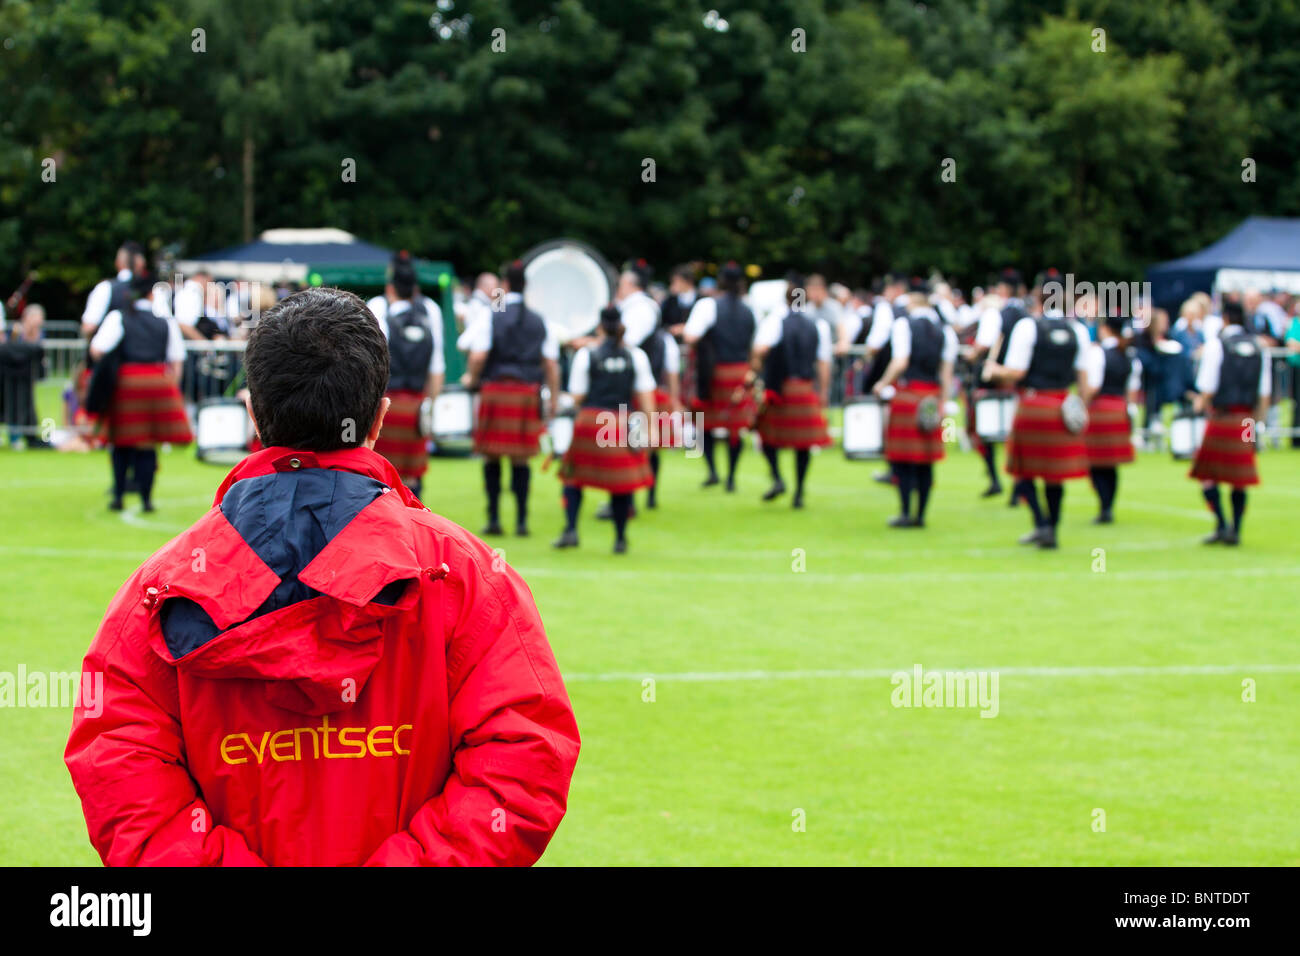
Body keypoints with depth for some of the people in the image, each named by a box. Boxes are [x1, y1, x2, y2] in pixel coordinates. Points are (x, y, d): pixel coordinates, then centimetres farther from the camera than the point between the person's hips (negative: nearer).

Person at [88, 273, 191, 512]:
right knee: (148, 443, 6)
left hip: (127, 381, -1)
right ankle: (146, 498, 3)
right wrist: (170, 386, 15)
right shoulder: (167, 322, 8)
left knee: (121, 442, 11)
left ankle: (118, 495, 9)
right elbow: (177, 361, 5)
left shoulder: (118, 317, 1)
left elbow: (97, 350, -10)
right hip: (159, 383, 1)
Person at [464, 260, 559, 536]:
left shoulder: (489, 318, -2)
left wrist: (472, 378, 7)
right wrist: (553, 401, 9)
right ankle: (521, 521, 4)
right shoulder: (540, 322, 9)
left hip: (495, 391, -3)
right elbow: (552, 365, 5)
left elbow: (478, 356, -12)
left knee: (491, 457, 6)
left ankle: (494, 519, 3)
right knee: (521, 460, 6)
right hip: (529, 394, 3)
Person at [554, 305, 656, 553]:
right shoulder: (637, 356, 3)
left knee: (574, 476, 12)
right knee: (621, 482, 9)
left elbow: (577, 397, -1)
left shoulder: (585, 354, -2)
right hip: (624, 425, 1)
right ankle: (620, 539, 12)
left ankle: (570, 530, -1)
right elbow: (646, 397, 1)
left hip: (590, 421, -1)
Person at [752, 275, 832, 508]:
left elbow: (760, 350, -22)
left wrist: (754, 372, -9)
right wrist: (823, 394, 8)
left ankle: (777, 479, -4)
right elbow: (824, 364, 3)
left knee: (767, 433, 14)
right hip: (807, 389, 2)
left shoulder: (774, 322, -6)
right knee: (804, 442, 8)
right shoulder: (819, 327, 5)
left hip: (778, 388, -2)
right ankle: (799, 494, 9)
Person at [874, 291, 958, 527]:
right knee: (926, 461, 8)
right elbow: (947, 373, 4)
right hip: (932, 398, 4)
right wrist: (941, 405, 7)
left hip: (907, 395, -4)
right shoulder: (946, 331, 8)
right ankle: (920, 515, 10)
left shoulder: (903, 325, -4)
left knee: (902, 458, 0)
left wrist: (883, 384, 1)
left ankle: (906, 513, -4)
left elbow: (900, 363, -14)